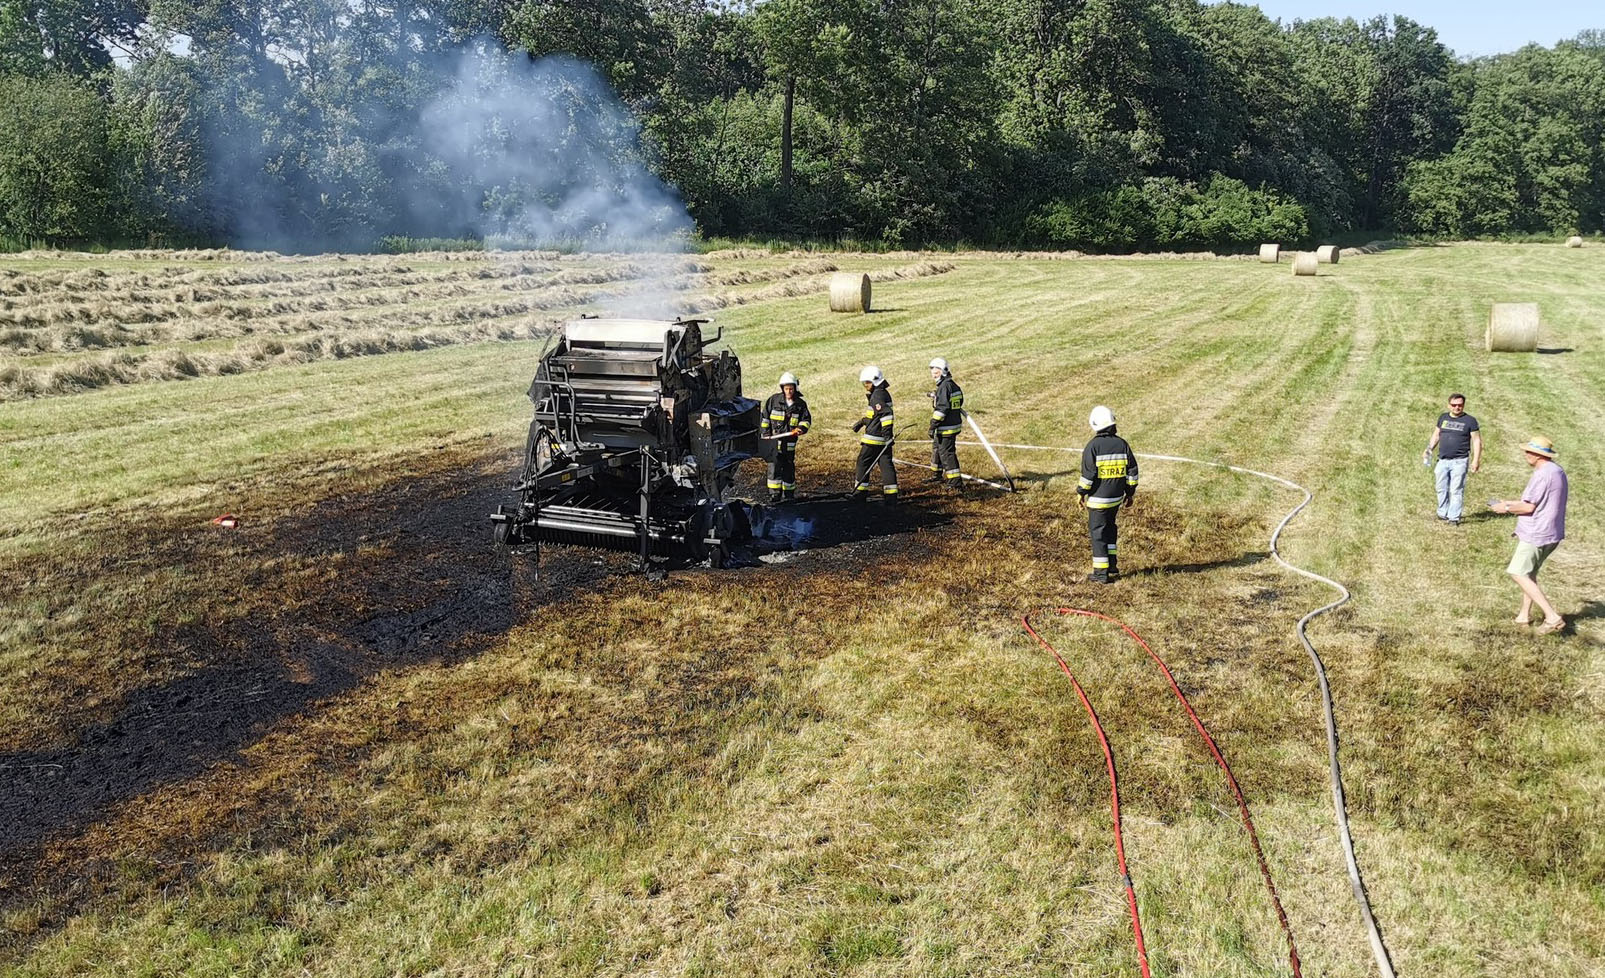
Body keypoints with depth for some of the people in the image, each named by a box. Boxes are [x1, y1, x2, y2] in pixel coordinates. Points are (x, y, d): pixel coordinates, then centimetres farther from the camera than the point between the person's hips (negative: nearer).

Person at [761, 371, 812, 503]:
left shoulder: (800, 404, 3)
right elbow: (765, 417, 4)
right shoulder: (774, 400, -1)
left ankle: (789, 493, 19)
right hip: (774, 440, -2)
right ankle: (774, 493, 2)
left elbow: (806, 419, 9)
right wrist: (766, 433, -1)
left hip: (790, 442, 2)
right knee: (774, 466, -6)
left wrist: (801, 428, -13)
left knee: (789, 467, 8)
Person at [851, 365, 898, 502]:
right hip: (883, 438, 9)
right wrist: (861, 422, 30)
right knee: (886, 464, 5)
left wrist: (887, 433, -29)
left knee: (863, 463, 4)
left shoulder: (877, 396, -16)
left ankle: (860, 492, 10)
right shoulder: (884, 393, 15)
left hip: (874, 438, -9)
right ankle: (891, 495, 3)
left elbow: (886, 414, -26)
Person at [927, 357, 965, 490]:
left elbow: (941, 408, -25)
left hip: (945, 428, -11)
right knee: (936, 449, 25)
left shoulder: (944, 387, -20)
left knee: (946, 454, -7)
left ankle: (956, 482, -6)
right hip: (954, 424, 11)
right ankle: (936, 475, 40)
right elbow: (960, 402, 20)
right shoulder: (954, 385, 11)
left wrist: (933, 425, -22)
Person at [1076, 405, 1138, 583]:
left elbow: (1087, 474, -14)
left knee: (1098, 532, 2)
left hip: (1098, 499, -6)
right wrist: (1130, 493, 17)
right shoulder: (1122, 444, 2)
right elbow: (1132, 471, 7)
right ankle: (1112, 566, 25)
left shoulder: (1093, 446, -14)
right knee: (1110, 529, 21)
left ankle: (1101, 572, 4)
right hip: (1116, 497, 6)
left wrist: (1081, 494, -2)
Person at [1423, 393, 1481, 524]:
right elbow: (1436, 435, 19)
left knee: (1456, 490, -6)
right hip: (1443, 460, 5)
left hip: (1459, 462, -5)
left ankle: (1454, 518, -2)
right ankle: (1442, 514, 22)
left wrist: (1476, 459, -10)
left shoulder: (1470, 420, -2)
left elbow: (1476, 440, -3)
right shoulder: (1443, 417, 11)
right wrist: (1429, 450, 5)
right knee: (1442, 489, 10)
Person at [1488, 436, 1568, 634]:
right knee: (1529, 572, 21)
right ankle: (1524, 615, 28)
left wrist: (1507, 508, -5)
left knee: (1519, 574, -7)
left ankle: (1552, 617, -12)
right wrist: (1510, 502, 18)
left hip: (1537, 534, -10)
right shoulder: (1557, 470, 12)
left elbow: (1529, 507, -20)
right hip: (1552, 534, 10)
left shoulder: (1542, 474, -21)